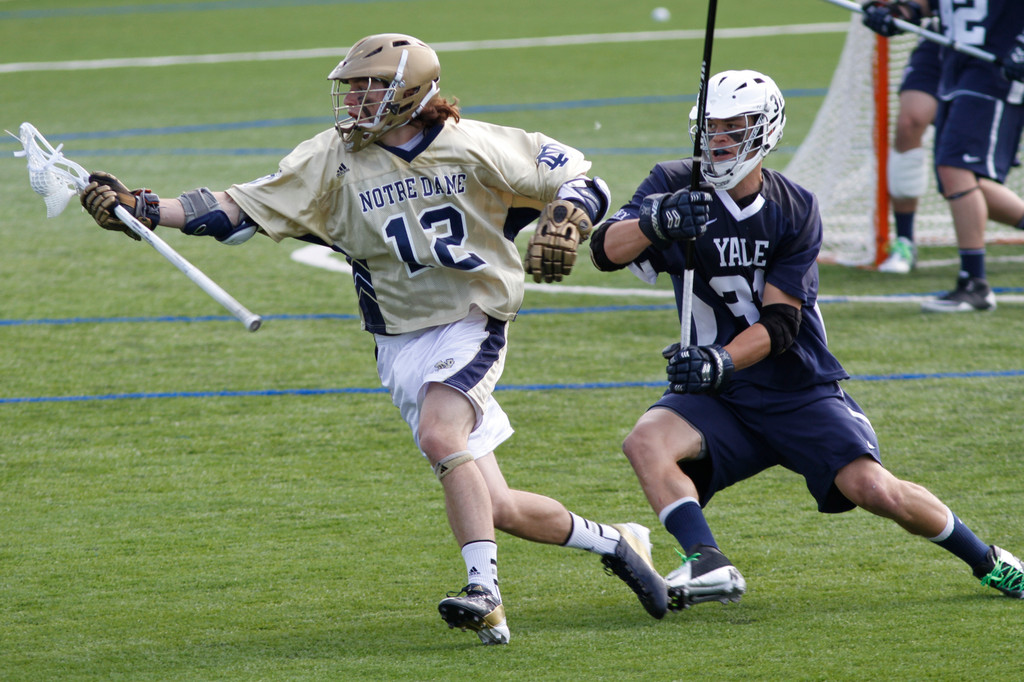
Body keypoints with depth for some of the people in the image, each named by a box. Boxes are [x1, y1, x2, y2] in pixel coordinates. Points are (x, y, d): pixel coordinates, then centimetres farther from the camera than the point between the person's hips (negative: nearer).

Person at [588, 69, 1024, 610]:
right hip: (721, 401, 1)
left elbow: (779, 325, -13)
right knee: (646, 441, -28)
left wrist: (721, 361, -32)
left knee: (875, 489, -16)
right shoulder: (676, 187, -3)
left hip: (800, 392, -1)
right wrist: (656, 222, -40)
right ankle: (707, 564, -36)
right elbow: (605, 251, -19)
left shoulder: (795, 211, -6)